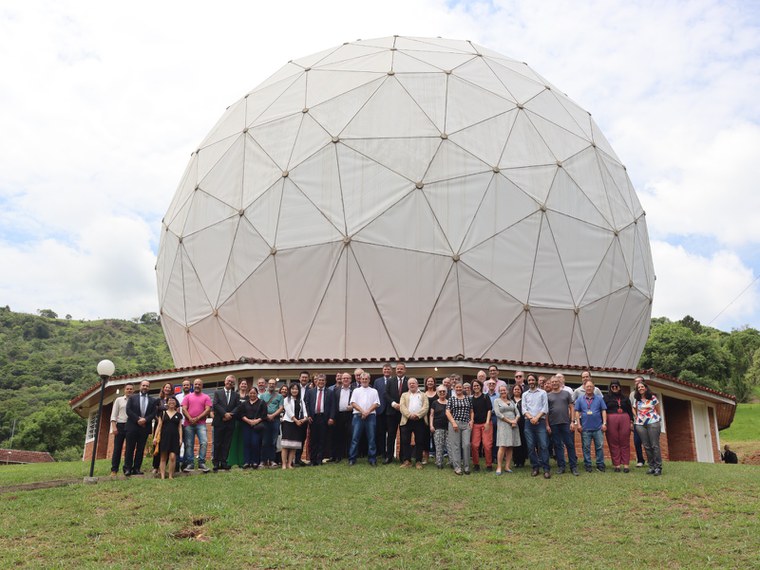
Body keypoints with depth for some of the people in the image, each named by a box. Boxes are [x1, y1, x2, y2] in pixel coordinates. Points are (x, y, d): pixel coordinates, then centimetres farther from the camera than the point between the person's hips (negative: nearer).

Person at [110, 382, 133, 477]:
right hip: (120, 425, 0)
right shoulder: (119, 400, 8)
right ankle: (114, 469, 4)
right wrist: (114, 427, -6)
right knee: (117, 448, 0)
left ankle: (127, 468, 11)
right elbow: (114, 414, 4)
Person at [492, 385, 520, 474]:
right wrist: (509, 421, -12)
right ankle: (499, 467, -9)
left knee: (510, 447, 2)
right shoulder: (497, 401, 4)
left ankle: (507, 466, 6)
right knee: (502, 446, -13)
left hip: (513, 426, 5)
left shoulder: (512, 401, 18)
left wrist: (515, 421, -7)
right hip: (503, 426, -4)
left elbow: (518, 413, 13)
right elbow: (498, 414, -7)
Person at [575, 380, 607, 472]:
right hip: (585, 428, 0)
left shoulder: (599, 398, 8)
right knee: (586, 447, 4)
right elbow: (577, 412, 7)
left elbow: (603, 411, 5)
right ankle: (587, 465, 12)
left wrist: (604, 423, -2)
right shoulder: (580, 399, 8)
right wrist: (578, 424, -1)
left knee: (600, 446, 2)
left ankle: (600, 465, 11)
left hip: (598, 427, 0)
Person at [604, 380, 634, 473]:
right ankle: (617, 465, 1)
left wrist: (631, 421, 7)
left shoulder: (625, 398, 18)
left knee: (625, 443, 0)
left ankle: (625, 464, 2)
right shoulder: (606, 397, 11)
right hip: (611, 420, -2)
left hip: (624, 420, 2)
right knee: (614, 444, -2)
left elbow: (630, 410, 17)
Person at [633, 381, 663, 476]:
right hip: (640, 424, 3)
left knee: (655, 445, -6)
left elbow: (658, 411, 9)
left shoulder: (653, 398, 2)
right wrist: (637, 419, 8)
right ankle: (651, 466, 8)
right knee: (646, 446, 3)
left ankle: (658, 467, -3)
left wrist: (655, 418, 10)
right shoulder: (637, 400, 11)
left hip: (653, 423, -3)